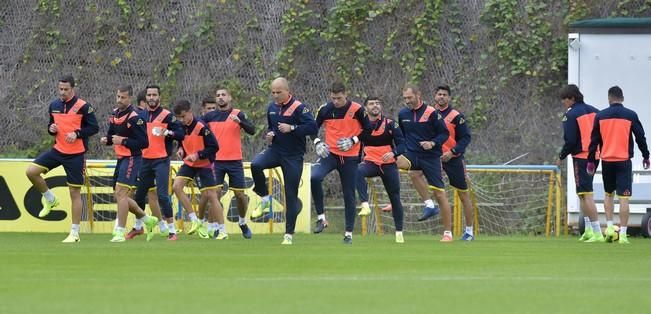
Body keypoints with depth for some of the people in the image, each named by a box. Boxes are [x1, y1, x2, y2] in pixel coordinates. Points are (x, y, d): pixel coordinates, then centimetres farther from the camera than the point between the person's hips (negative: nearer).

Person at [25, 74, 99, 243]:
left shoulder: (83, 106, -10)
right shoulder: (54, 105, 7)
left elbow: (94, 128, -8)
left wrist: (77, 133, -21)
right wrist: (51, 129, -3)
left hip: (76, 154, -5)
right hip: (58, 150, 5)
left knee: (75, 193, -1)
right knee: (31, 171, -13)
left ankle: (75, 233, 6)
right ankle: (50, 199, 11)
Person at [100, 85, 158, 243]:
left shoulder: (134, 118, -17)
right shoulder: (115, 114, 10)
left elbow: (144, 142, -18)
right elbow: (112, 134, 24)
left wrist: (123, 141, -21)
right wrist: (106, 139, 1)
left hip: (132, 158, -9)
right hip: (121, 158, 9)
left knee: (121, 193, -15)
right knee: (119, 196, 14)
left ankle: (120, 233, -12)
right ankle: (148, 220, 30)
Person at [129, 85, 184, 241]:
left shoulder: (167, 115, -5)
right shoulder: (140, 115, 11)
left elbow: (181, 133, -8)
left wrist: (169, 133, -25)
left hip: (161, 161, -6)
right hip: (145, 160, 6)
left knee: (162, 195, -12)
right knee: (139, 194, 13)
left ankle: (172, 231, -8)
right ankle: (138, 226, 32)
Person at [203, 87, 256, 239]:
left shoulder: (238, 114, 1)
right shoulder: (210, 116, 6)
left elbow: (252, 131, -10)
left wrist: (239, 121, -27)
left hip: (235, 161, 0)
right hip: (216, 161, 0)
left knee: (240, 195, 3)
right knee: (216, 193, -9)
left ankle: (243, 222, 25)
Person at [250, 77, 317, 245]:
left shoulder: (298, 107, -12)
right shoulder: (272, 108, 8)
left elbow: (312, 128, -19)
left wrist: (292, 128, -26)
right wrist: (269, 135, 2)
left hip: (293, 156, -5)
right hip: (275, 150, 5)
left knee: (291, 195, 0)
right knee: (256, 165, -28)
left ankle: (289, 234, 8)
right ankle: (264, 198, -5)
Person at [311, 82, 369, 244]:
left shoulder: (357, 110, -6)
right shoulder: (325, 109, -1)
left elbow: (368, 130, 2)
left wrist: (353, 141, -12)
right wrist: (317, 143, -8)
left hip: (350, 157, -1)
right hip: (330, 154, 1)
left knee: (349, 195, 4)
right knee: (315, 177, -28)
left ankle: (349, 233, 13)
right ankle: (321, 218, -18)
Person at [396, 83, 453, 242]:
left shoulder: (431, 113, -7)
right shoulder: (403, 114, 7)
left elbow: (445, 133, -4)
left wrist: (433, 143, -20)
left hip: (431, 156, -3)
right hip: (412, 155, 3)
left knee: (440, 194, -4)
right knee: (393, 161, -30)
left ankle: (448, 232, 5)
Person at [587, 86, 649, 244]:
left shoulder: (600, 116, 2)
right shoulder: (630, 115, -2)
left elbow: (594, 140, 5)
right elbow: (640, 137, 2)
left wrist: (591, 160, 13)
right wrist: (645, 156, 15)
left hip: (607, 160, 2)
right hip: (624, 161, -2)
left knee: (608, 194, 21)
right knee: (624, 197, -3)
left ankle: (609, 227, 11)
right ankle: (623, 234, -7)